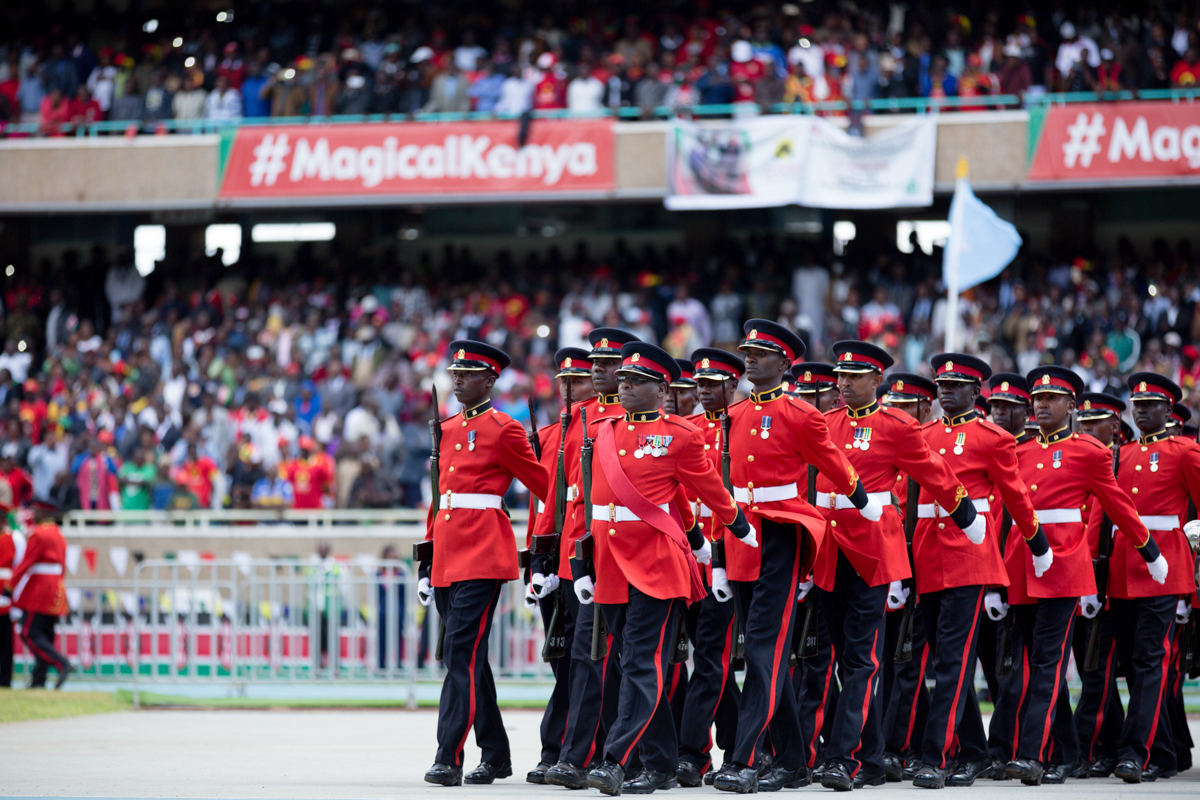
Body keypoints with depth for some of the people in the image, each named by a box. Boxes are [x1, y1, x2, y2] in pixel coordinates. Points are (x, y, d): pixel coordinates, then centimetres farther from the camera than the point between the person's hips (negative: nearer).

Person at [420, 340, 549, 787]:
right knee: (466, 658, 11)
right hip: (448, 554, 8)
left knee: (463, 654, -13)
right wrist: (427, 561, 17)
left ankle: (449, 759, -16)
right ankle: (496, 757, 20)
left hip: (483, 554, -8)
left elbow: (544, 487, 1)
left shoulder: (503, 430, -5)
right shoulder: (448, 430, 17)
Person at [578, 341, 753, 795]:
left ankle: (616, 761, -18)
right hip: (611, 565, 6)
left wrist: (740, 528, 19)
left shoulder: (680, 436, -3)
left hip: (656, 564, -6)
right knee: (639, 664, 9)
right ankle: (661, 768, 14)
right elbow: (584, 500, 13)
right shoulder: (600, 433, 12)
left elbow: (709, 488, 9)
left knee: (643, 663, -11)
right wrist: (580, 563, 10)